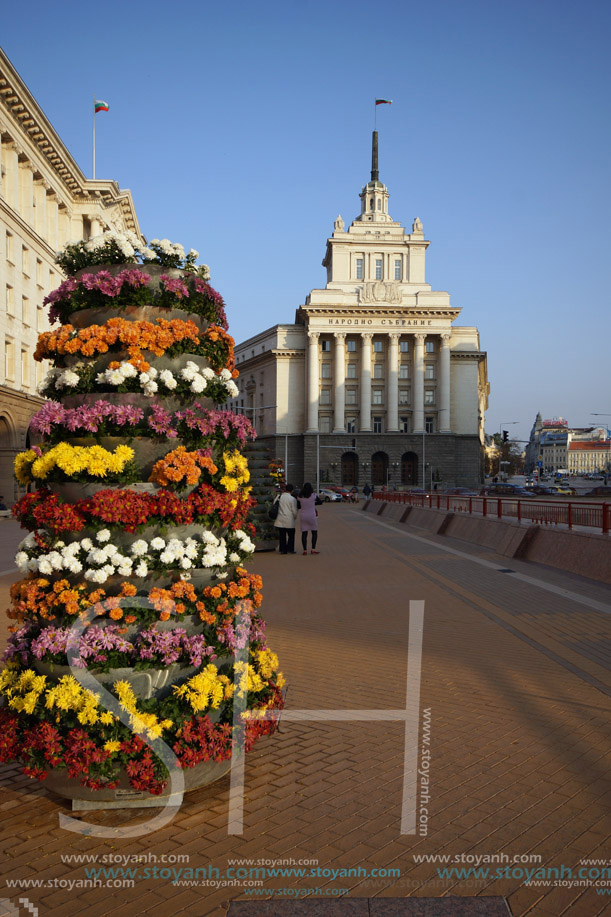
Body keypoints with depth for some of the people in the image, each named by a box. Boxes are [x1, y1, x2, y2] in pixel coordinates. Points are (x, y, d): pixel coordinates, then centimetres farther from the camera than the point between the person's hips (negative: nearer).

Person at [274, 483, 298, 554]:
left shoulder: (279, 497, 0)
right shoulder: (292, 499, -9)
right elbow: (294, 511, -5)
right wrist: (295, 518, 14)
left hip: (280, 520, 3)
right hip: (289, 521, -3)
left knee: (282, 536, 9)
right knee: (291, 535, 10)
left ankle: (282, 549, 10)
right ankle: (290, 549, 10)